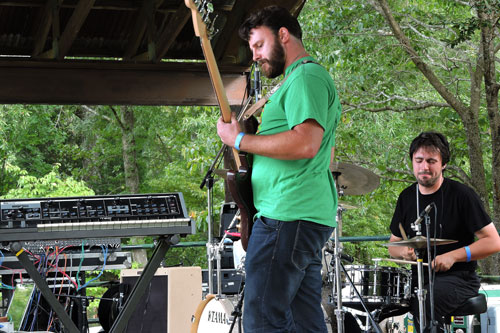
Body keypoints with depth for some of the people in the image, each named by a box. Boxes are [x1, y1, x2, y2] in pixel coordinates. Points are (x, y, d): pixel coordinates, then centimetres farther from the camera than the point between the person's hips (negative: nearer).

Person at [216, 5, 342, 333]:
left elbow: (305, 143, -23)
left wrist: (239, 140, -14)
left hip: (288, 215, -11)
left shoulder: (306, 77, -8)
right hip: (309, 214, 11)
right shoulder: (308, 78, 25)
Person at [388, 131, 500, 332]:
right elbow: (393, 244, 18)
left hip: (457, 278, -5)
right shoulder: (407, 197, 9)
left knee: (424, 303, -34)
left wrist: (453, 256, -21)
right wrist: (404, 251, -6)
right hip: (419, 276, 5)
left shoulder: (461, 194, -7)